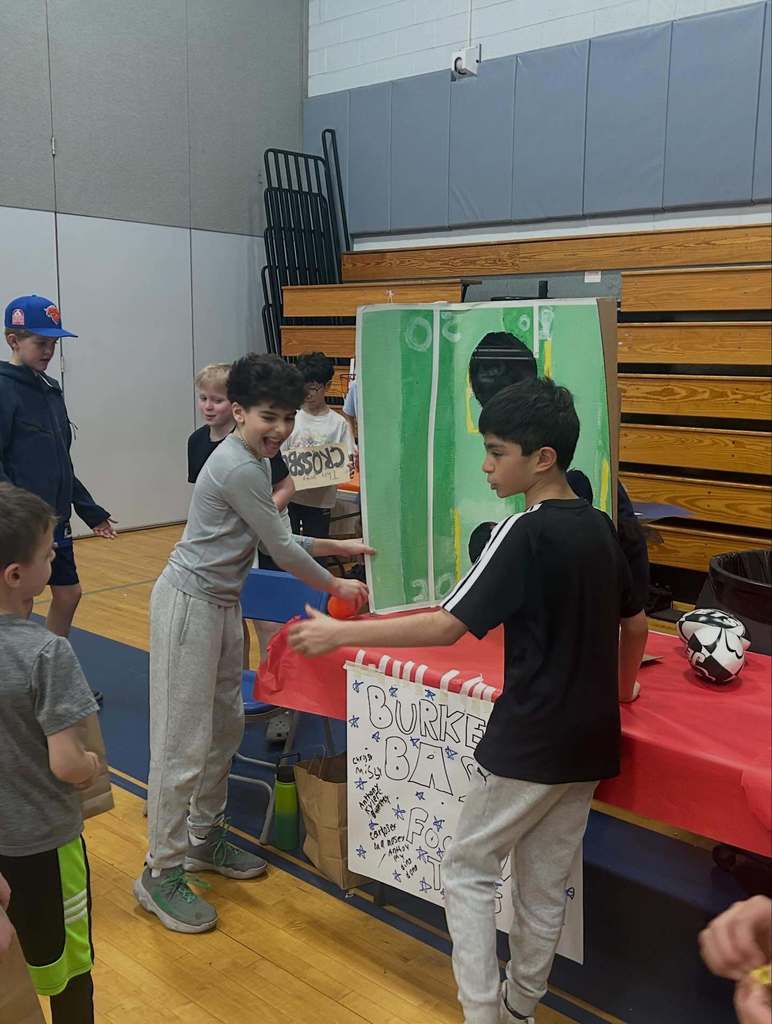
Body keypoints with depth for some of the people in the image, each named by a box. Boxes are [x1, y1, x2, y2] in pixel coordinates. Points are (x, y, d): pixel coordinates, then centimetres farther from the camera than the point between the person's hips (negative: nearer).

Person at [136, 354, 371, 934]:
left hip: (222, 605, 10)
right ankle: (162, 873, 7)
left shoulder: (254, 461, 10)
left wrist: (337, 547, 16)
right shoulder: (238, 468, -20)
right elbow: (280, 549, -15)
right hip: (190, 605, -10)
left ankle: (205, 837, 34)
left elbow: (272, 538, 17)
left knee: (226, 724, 18)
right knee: (185, 743, -4)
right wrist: (335, 586, -2)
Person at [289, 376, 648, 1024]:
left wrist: (341, 634, -20)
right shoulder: (601, 528, 5)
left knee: (469, 871, 11)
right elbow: (635, 624, 17)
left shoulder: (524, 535, -19)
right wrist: (621, 687, 33)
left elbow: (447, 627, -24)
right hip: (591, 742, 8)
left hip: (528, 744, -8)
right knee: (546, 884, 19)